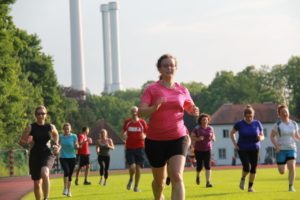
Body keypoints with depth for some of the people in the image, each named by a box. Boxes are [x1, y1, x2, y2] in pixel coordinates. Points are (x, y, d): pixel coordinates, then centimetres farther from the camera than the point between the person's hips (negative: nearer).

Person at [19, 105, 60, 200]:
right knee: (36, 183, 7)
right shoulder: (31, 127, -2)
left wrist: (56, 146, 11)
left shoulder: (51, 127, 2)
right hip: (35, 155, 1)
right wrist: (27, 142, -19)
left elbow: (56, 135, 25)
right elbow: (21, 142, 2)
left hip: (48, 154, -1)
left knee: (45, 173, -32)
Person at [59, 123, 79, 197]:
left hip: (72, 157, 1)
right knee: (66, 171, -23)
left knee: (70, 174, 5)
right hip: (63, 157, -1)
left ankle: (69, 191, 18)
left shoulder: (74, 136, -3)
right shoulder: (61, 136, 0)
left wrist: (76, 145, -22)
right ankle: (65, 188, -8)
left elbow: (77, 147, -1)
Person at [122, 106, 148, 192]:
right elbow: (124, 132, 14)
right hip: (129, 148, 0)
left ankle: (136, 186, 14)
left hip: (140, 148, 0)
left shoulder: (142, 122, 1)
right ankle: (131, 179, 22)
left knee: (138, 168, -1)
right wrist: (124, 135, -9)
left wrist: (144, 136, -14)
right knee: (132, 167, -12)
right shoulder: (127, 122, 3)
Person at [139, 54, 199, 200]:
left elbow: (190, 108, 23)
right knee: (159, 180, 13)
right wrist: (154, 107, -34)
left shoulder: (182, 90, 7)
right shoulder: (152, 89, -3)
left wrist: (194, 111, -2)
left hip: (178, 139, 1)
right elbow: (141, 112, -14)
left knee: (177, 177, -18)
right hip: (155, 140, -1)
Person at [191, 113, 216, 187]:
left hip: (207, 149, 2)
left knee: (208, 165, -11)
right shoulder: (196, 128, -3)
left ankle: (208, 182, -12)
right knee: (199, 166, 0)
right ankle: (197, 175, 35)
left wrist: (213, 138, -8)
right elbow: (192, 137, -5)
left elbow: (213, 137, 15)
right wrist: (198, 139, -23)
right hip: (198, 149, -2)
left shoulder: (210, 128, 7)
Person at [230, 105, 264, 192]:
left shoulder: (257, 123, -1)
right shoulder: (239, 124, -6)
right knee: (247, 168, -15)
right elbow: (232, 133, 8)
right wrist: (235, 143, -2)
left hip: (254, 149, 2)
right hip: (242, 149, -2)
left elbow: (262, 136, 8)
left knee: (253, 168, -3)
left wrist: (260, 138, -16)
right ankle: (243, 179, 18)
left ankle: (250, 187, 12)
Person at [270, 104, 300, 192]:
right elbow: (272, 136, -2)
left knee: (292, 167, -20)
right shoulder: (277, 124, -5)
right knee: (282, 172, 0)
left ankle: (291, 186, -9)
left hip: (291, 149, 2)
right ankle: (283, 164, 37)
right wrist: (276, 145, -16)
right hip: (281, 150, -2)